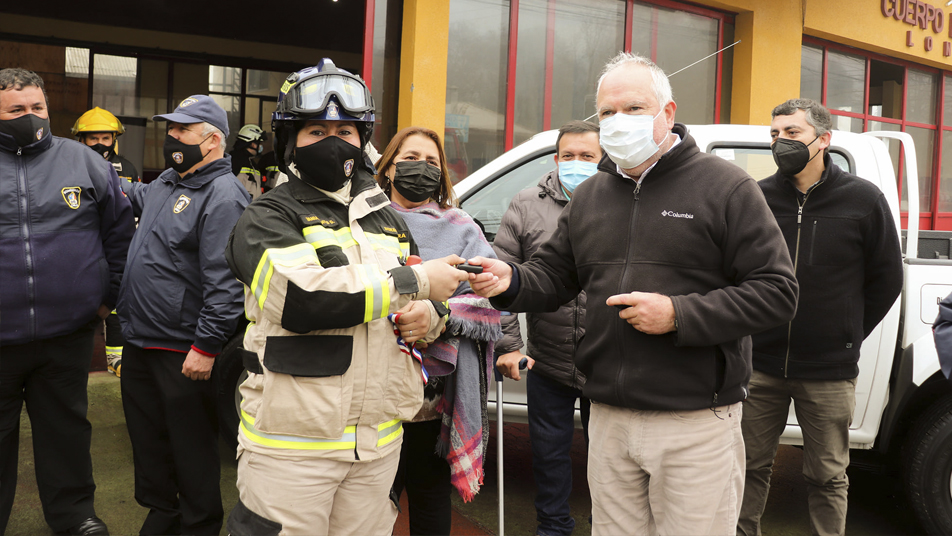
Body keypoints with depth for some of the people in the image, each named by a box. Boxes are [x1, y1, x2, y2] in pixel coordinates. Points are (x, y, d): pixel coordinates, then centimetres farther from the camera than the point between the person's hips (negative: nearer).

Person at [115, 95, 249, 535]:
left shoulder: (223, 196, -18)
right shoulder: (165, 183, 10)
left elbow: (225, 282, -24)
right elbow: (132, 201, 34)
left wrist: (206, 346, -25)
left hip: (183, 352, -9)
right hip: (139, 342, 9)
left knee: (192, 447, 7)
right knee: (147, 434, 21)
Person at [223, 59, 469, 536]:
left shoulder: (386, 219, 16)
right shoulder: (268, 219, -5)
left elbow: (421, 303, 25)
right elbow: (301, 297, -24)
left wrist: (427, 318, -1)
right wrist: (415, 281, -17)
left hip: (378, 440, 6)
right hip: (292, 443, -5)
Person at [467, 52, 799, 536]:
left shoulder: (725, 187, -5)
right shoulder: (589, 196, 12)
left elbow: (777, 291, -9)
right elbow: (552, 277, 16)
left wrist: (679, 315, -19)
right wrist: (510, 283, -7)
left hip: (696, 423, -4)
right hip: (609, 419, 5)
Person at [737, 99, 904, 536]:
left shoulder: (863, 199, -2)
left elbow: (887, 279, 6)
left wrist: (849, 335, 5)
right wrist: (752, 334, 6)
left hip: (830, 372, -1)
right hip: (760, 366, 2)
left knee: (828, 478, 11)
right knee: (751, 467, 10)